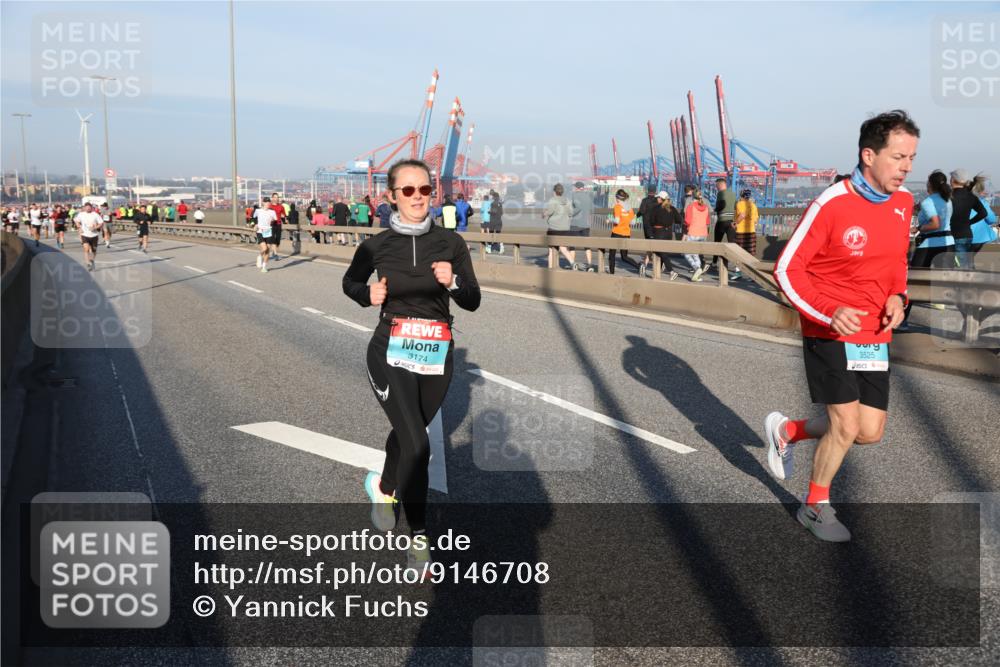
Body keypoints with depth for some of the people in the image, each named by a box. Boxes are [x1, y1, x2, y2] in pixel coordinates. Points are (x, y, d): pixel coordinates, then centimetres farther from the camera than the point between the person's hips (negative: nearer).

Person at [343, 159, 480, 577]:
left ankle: (384, 488, 53)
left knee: (407, 434, 21)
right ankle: (419, 539, -1)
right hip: (390, 354, -2)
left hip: (437, 357, 3)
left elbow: (473, 302, 1)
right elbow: (350, 282, 15)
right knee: (417, 446, -17)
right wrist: (367, 295, -7)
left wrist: (453, 281, -20)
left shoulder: (450, 242, -2)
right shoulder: (378, 244, -4)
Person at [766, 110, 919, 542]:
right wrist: (829, 312, -24)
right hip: (829, 332, -6)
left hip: (875, 335, 7)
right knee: (846, 427, -6)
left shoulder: (903, 202, 2)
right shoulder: (831, 205, -18)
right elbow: (787, 269, -14)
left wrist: (897, 296, -2)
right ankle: (816, 507, 20)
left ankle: (786, 430, 32)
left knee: (870, 433, 7)